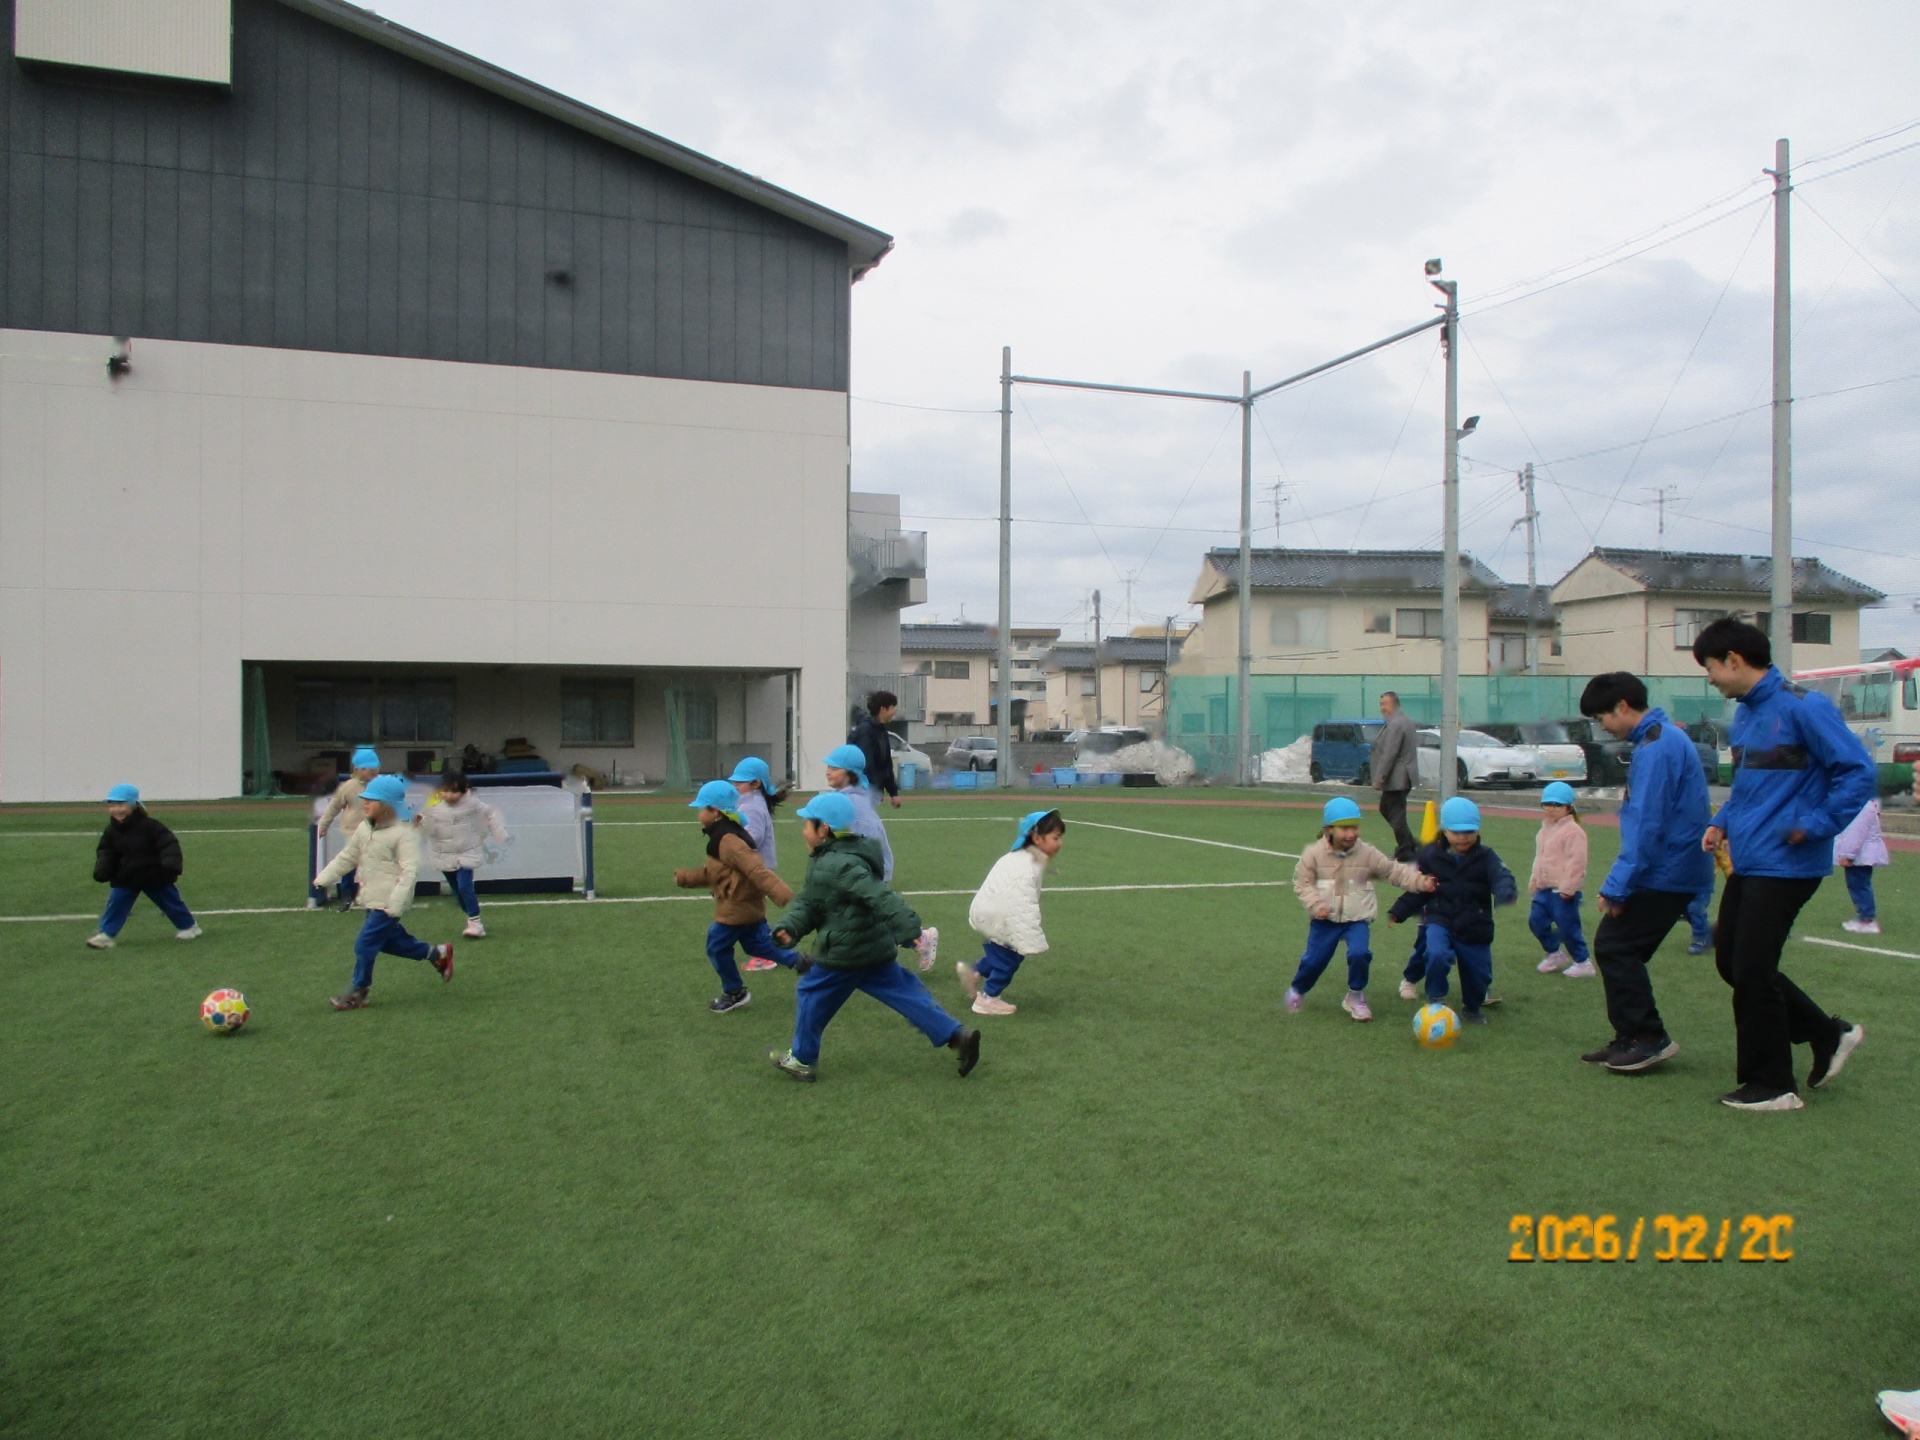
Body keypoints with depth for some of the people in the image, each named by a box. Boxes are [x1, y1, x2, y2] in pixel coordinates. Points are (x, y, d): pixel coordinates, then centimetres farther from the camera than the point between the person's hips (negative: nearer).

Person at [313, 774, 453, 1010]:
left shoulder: (403, 834, -18)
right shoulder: (364, 829, 8)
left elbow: (410, 871, -21)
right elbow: (347, 857, 19)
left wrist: (395, 904, -26)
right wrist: (323, 879, 16)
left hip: (388, 904, -9)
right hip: (372, 900, 9)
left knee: (365, 945, -7)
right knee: (390, 941, 17)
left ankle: (357, 992, 9)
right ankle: (436, 954, 34)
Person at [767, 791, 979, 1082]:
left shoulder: (838, 865, -22)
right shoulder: (823, 861, 11)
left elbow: (879, 897, -31)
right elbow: (808, 902, 11)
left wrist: (907, 929, -36)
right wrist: (789, 927, -7)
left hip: (844, 953, -10)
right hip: (875, 949, 10)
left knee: (811, 995, 9)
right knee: (903, 993, 9)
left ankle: (802, 1060, 23)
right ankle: (957, 1036, 4)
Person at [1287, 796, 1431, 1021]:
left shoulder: (1367, 854, -7)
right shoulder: (1314, 853, -10)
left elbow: (1394, 871, -5)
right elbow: (1302, 882, -5)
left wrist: (1419, 881, -19)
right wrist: (1316, 903, -20)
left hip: (1357, 919, 0)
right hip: (1324, 920, 0)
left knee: (1359, 954, -21)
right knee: (1314, 960, 5)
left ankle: (1355, 997, 6)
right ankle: (1297, 991, 36)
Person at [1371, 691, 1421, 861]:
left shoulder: (1395, 724, -18)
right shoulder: (1406, 720, 15)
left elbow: (1389, 754, -23)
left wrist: (1379, 778, -20)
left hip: (1396, 779, -11)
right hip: (1401, 777, 11)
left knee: (1396, 815, -4)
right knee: (1385, 809, 19)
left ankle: (1404, 853, 2)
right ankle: (1412, 844, 21)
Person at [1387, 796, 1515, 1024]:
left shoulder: (1485, 857, -5)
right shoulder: (1431, 855, -2)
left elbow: (1501, 876, -25)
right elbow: (1417, 890, 8)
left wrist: (1506, 892, -48)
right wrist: (1398, 912, 1)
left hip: (1475, 928, 1)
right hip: (1440, 921, -1)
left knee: (1478, 974, 8)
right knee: (1437, 954, -29)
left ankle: (1472, 1009, 40)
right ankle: (1436, 1000, -4)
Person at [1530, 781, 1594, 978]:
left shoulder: (1572, 831, -15)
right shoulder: (1546, 828, 15)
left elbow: (1576, 861, -20)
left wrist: (1567, 887, -21)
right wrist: (1534, 880, 22)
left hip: (1563, 890, -9)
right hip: (1545, 888, 9)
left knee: (1567, 926, -4)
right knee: (1536, 920, 9)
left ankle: (1583, 963, 12)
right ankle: (1555, 954, 27)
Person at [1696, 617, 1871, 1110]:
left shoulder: (1803, 708, -16)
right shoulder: (1744, 714, 11)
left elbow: (1859, 772, -17)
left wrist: (1813, 826, -19)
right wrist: (1723, 822, 8)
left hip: (1784, 867, -9)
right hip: (1748, 863, 9)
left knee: (1752, 973, -2)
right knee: (1730, 960, 14)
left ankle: (1771, 1086, 13)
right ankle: (1828, 1035, 29)